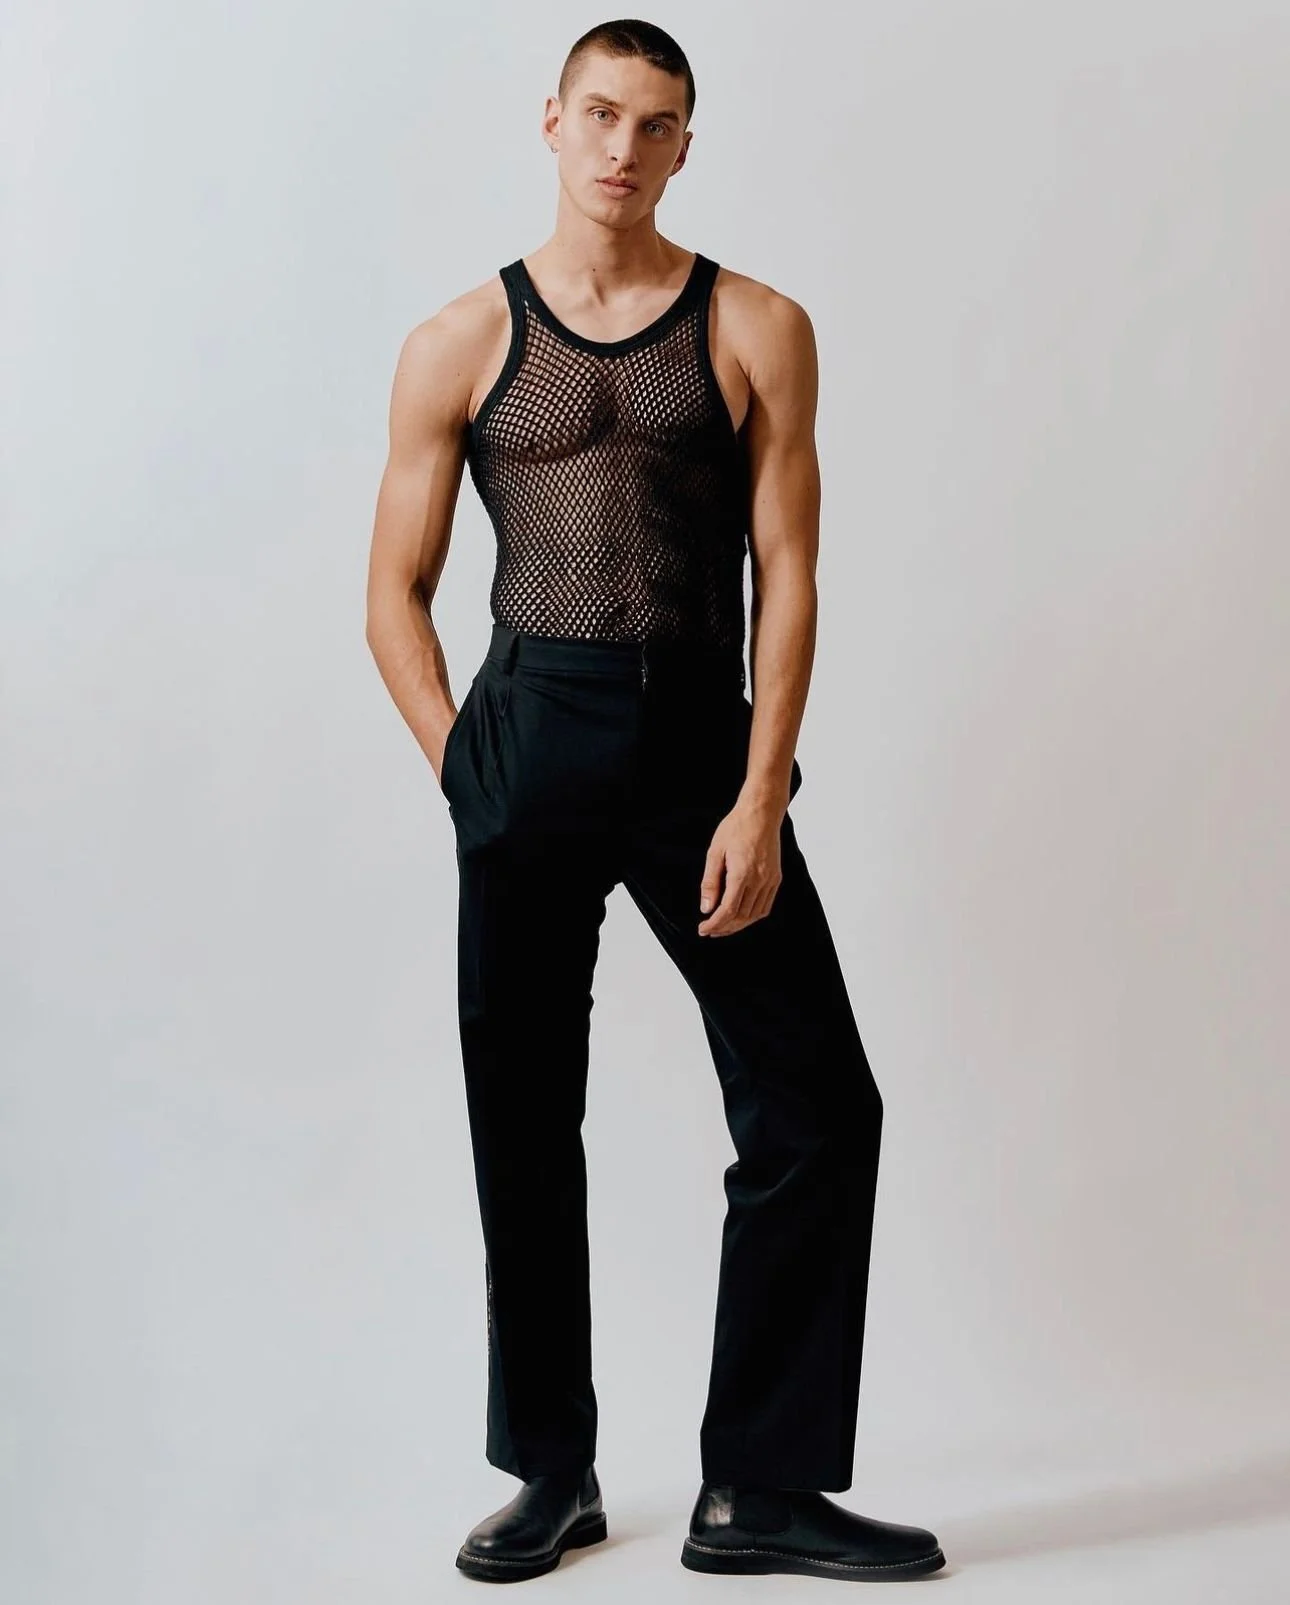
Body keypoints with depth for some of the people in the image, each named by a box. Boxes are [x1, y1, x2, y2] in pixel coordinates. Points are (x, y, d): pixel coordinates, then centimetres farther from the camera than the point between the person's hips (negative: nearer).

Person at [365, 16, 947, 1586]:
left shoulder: (758, 331, 5)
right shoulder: (460, 343, 6)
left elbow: (787, 574, 0)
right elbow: (396, 593, 8)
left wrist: (761, 799, -9)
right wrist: (467, 773, -1)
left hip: (704, 742, 1)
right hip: (528, 737, 0)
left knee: (819, 1114, -3)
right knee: (525, 1129, 6)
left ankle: (759, 1489, 10)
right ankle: (550, 1472, 24)